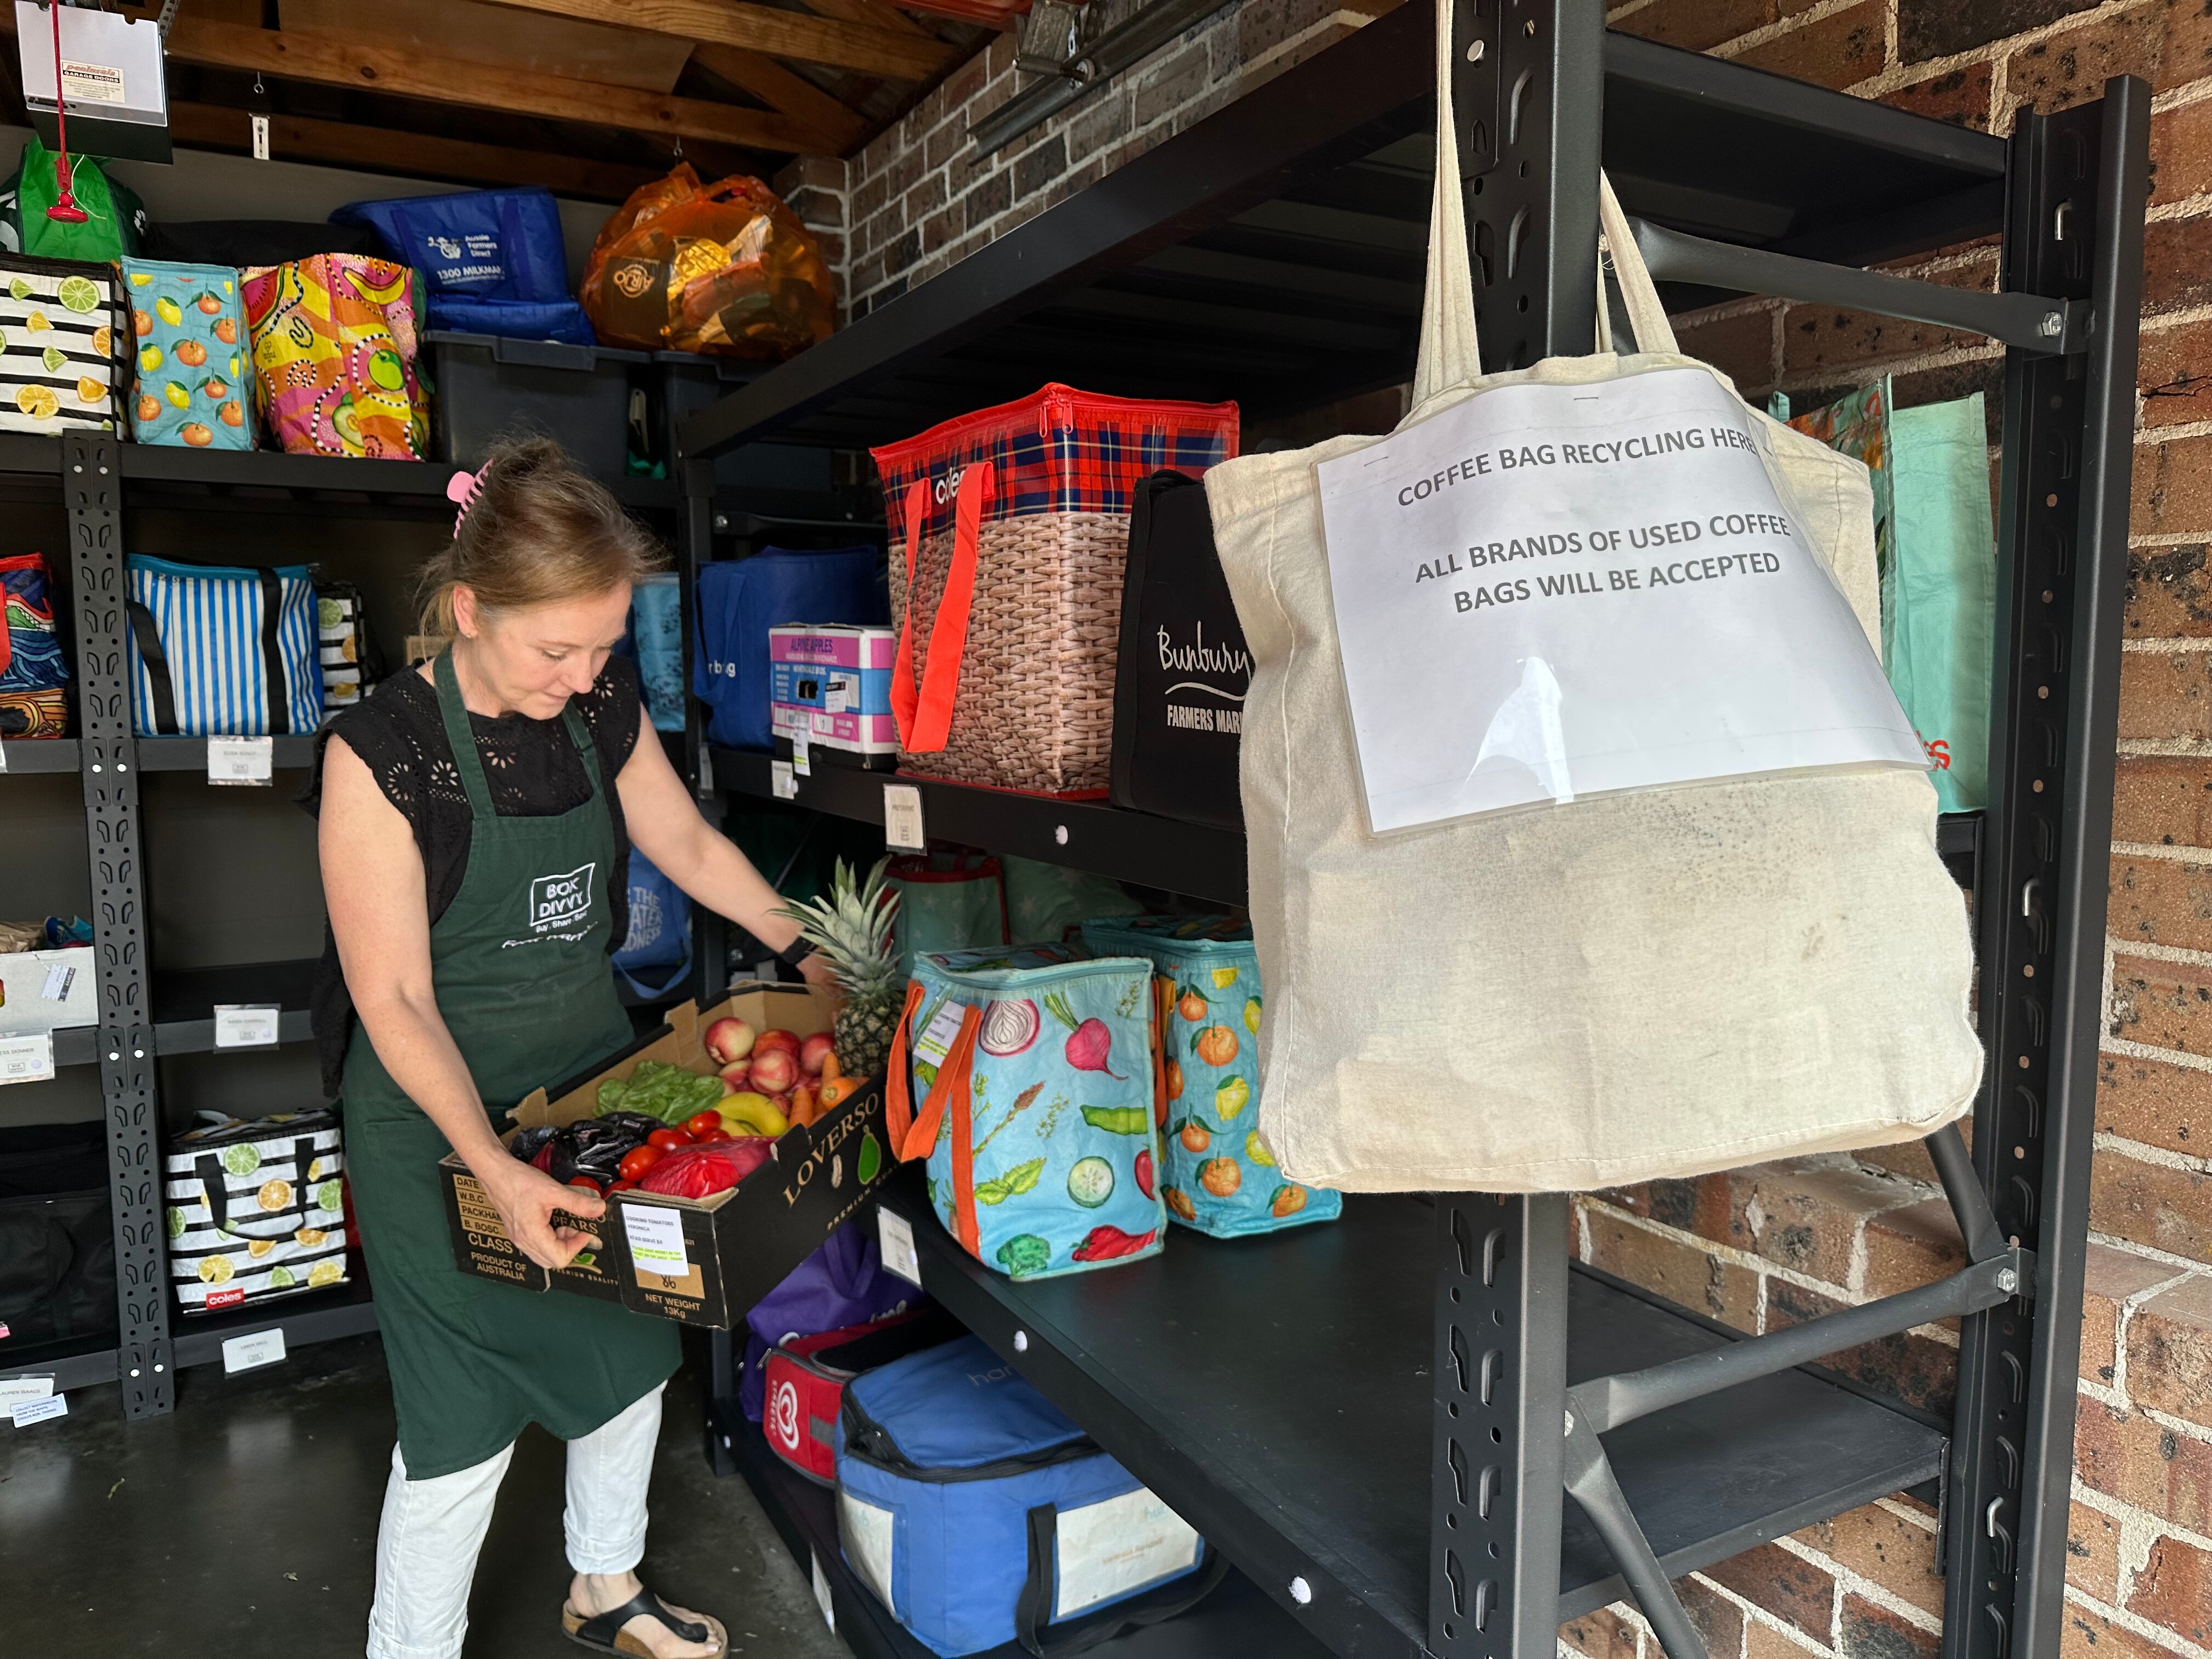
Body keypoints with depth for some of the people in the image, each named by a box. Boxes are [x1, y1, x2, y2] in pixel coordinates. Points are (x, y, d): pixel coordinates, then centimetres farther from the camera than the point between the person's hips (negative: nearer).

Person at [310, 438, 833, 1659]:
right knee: (465, 1416, 0)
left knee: (633, 1347, 17)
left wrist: (805, 951, 7)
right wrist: (495, 1172, -28)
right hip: (439, 1106, -5)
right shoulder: (381, 751, -20)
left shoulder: (605, 709, -4)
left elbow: (686, 843, 12)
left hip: (594, 1067, 6)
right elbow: (395, 1002, -20)